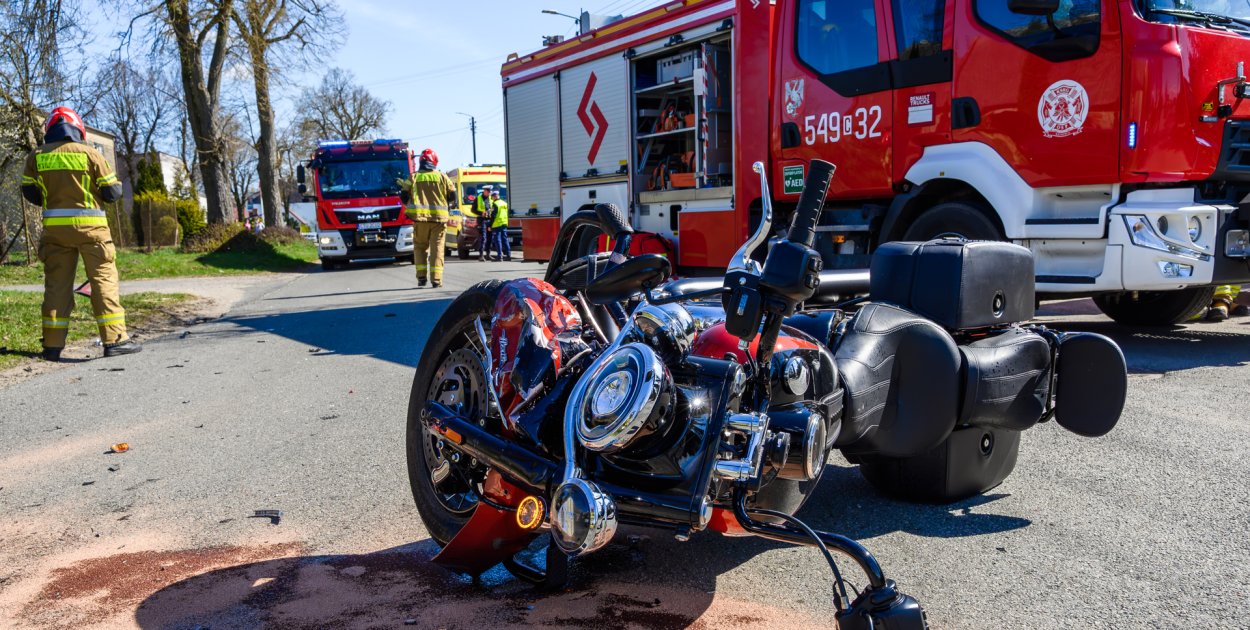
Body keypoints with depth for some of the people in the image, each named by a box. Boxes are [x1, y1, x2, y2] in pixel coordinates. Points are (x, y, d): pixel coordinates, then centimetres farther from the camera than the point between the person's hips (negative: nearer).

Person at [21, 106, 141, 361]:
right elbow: (112, 192, -2)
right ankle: (115, 339, -5)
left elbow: (29, 192, 7)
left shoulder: (37, 156, 5)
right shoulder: (89, 153, -3)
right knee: (104, 279, 0)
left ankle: (53, 344, 9)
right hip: (89, 225, -3)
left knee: (57, 283, 8)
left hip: (55, 226, 3)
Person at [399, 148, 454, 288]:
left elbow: (404, 197, 3)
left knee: (420, 247, 13)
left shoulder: (414, 177, 3)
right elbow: (453, 195, 7)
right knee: (437, 248, 3)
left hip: (420, 218, 0)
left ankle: (421, 277, 4)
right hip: (439, 218, 0)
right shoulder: (442, 176, 3)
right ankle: (436, 279, -3)